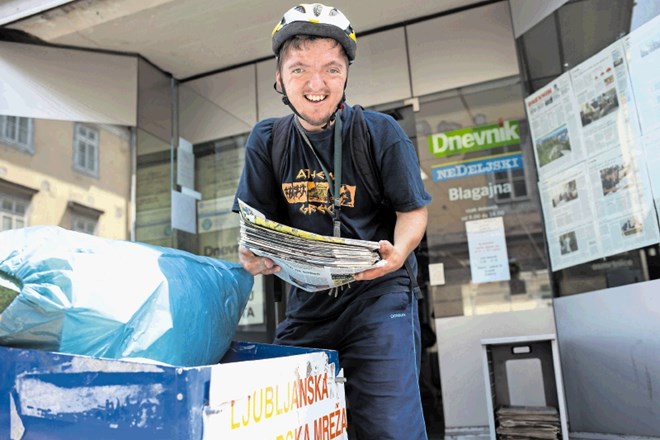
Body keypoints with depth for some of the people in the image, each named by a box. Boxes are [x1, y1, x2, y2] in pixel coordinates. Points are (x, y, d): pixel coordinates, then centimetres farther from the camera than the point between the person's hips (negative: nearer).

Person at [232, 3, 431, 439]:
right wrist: (254, 254, -18)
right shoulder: (266, 140, 0)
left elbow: (413, 210, -2)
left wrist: (397, 252, -24)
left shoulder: (381, 132, -9)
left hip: (377, 290, -3)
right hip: (306, 296, 4)